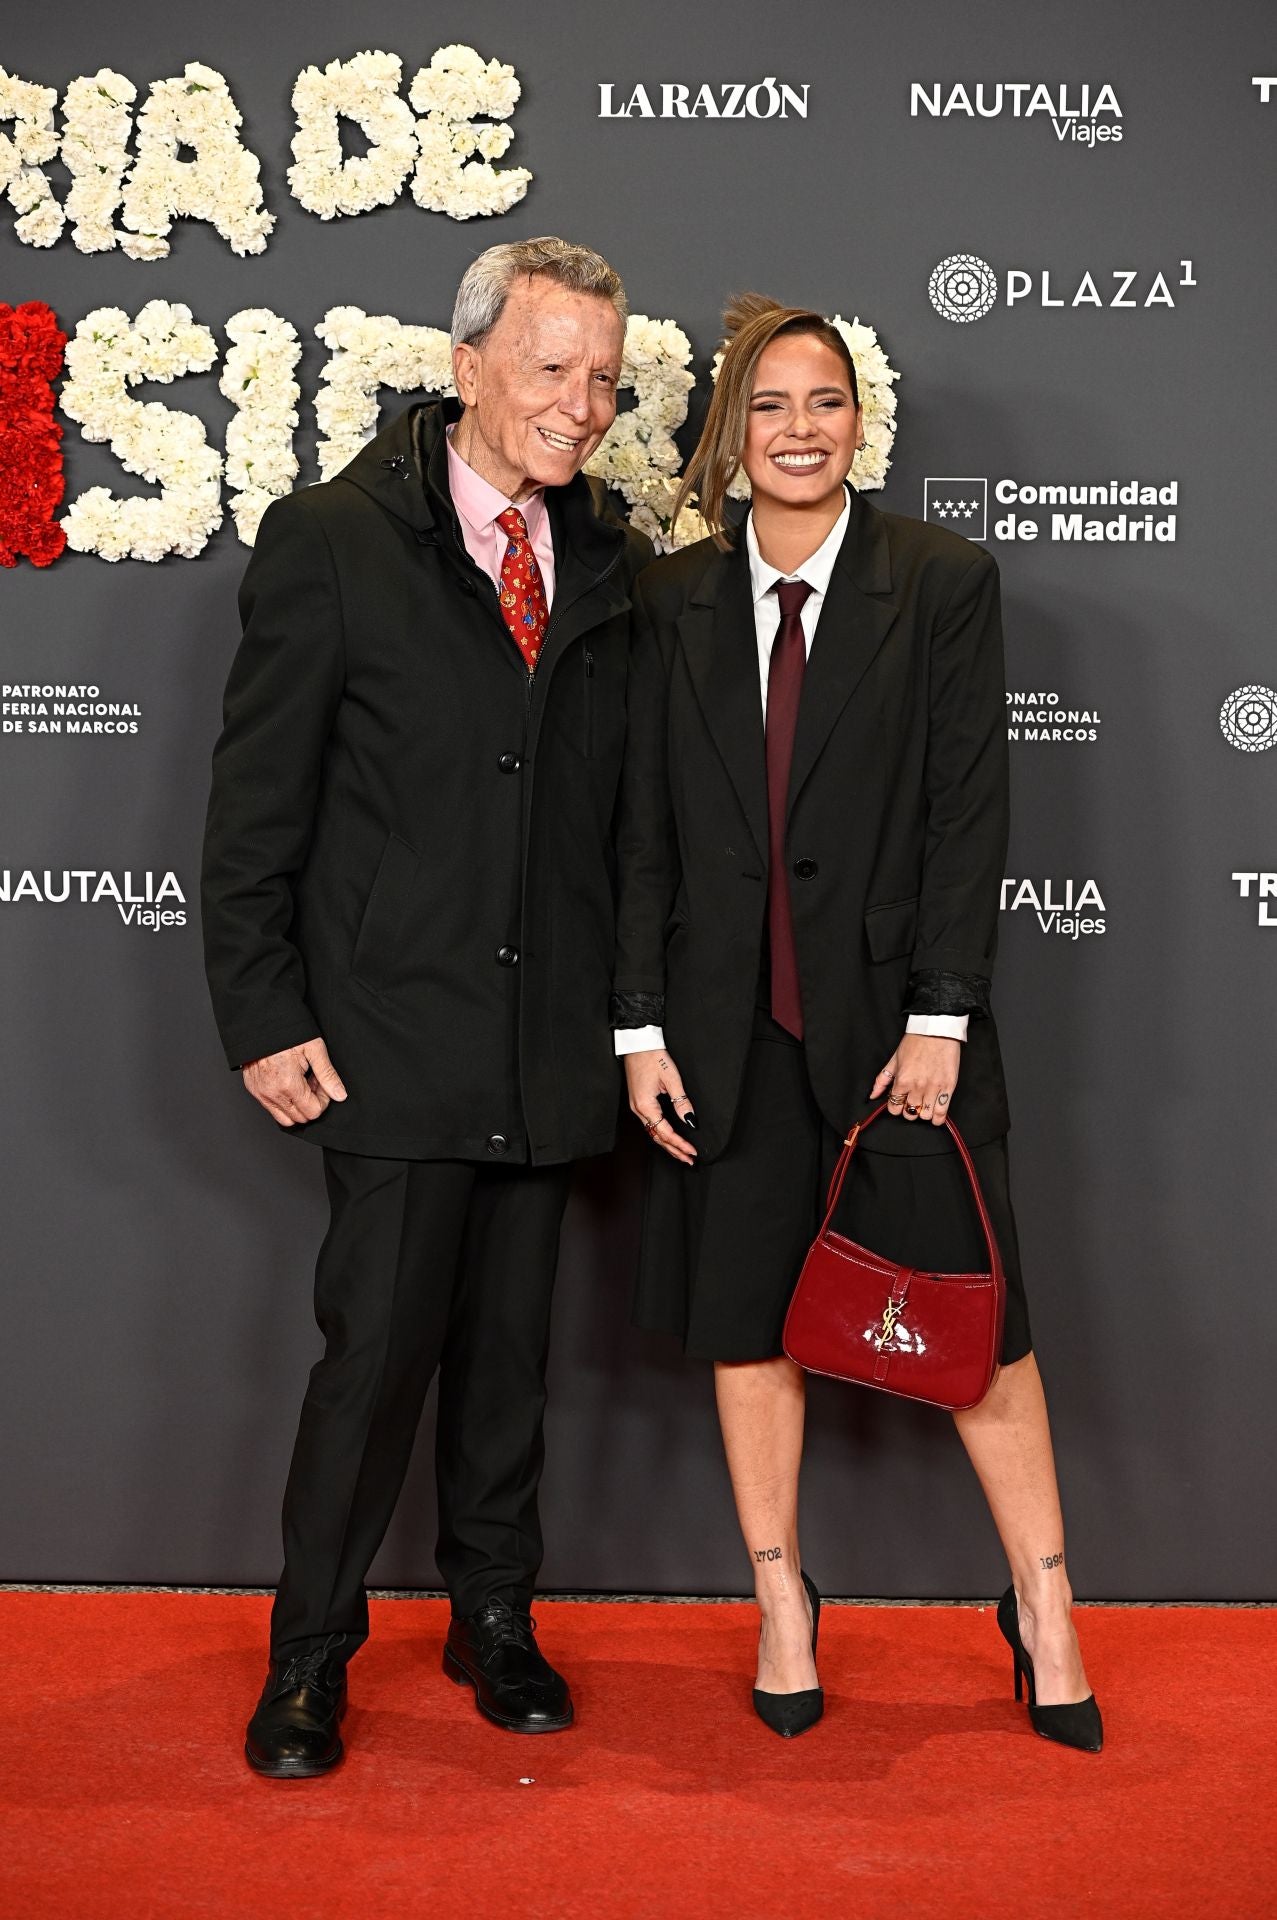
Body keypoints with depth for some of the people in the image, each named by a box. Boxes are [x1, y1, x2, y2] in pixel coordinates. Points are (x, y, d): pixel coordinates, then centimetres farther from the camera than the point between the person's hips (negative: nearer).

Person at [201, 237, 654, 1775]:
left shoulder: (612, 561, 8)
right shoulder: (331, 538, -5)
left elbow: (622, 802, 12)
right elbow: (254, 809, -5)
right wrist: (266, 1021, -9)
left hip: (552, 1040, 4)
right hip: (394, 1038, -4)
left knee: (510, 1348, 14)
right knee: (379, 1344, 0)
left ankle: (493, 1621, 33)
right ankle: (310, 1656, 20)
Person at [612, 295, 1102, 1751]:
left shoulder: (945, 582, -1)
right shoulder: (673, 601, 5)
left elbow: (970, 811, -5)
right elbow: (645, 828, 4)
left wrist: (938, 1018, -10)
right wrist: (642, 1027, -1)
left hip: (895, 1010, -2)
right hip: (730, 1021, 2)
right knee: (745, 1319, 10)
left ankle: (1045, 1610, 23)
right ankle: (782, 1604, 28)